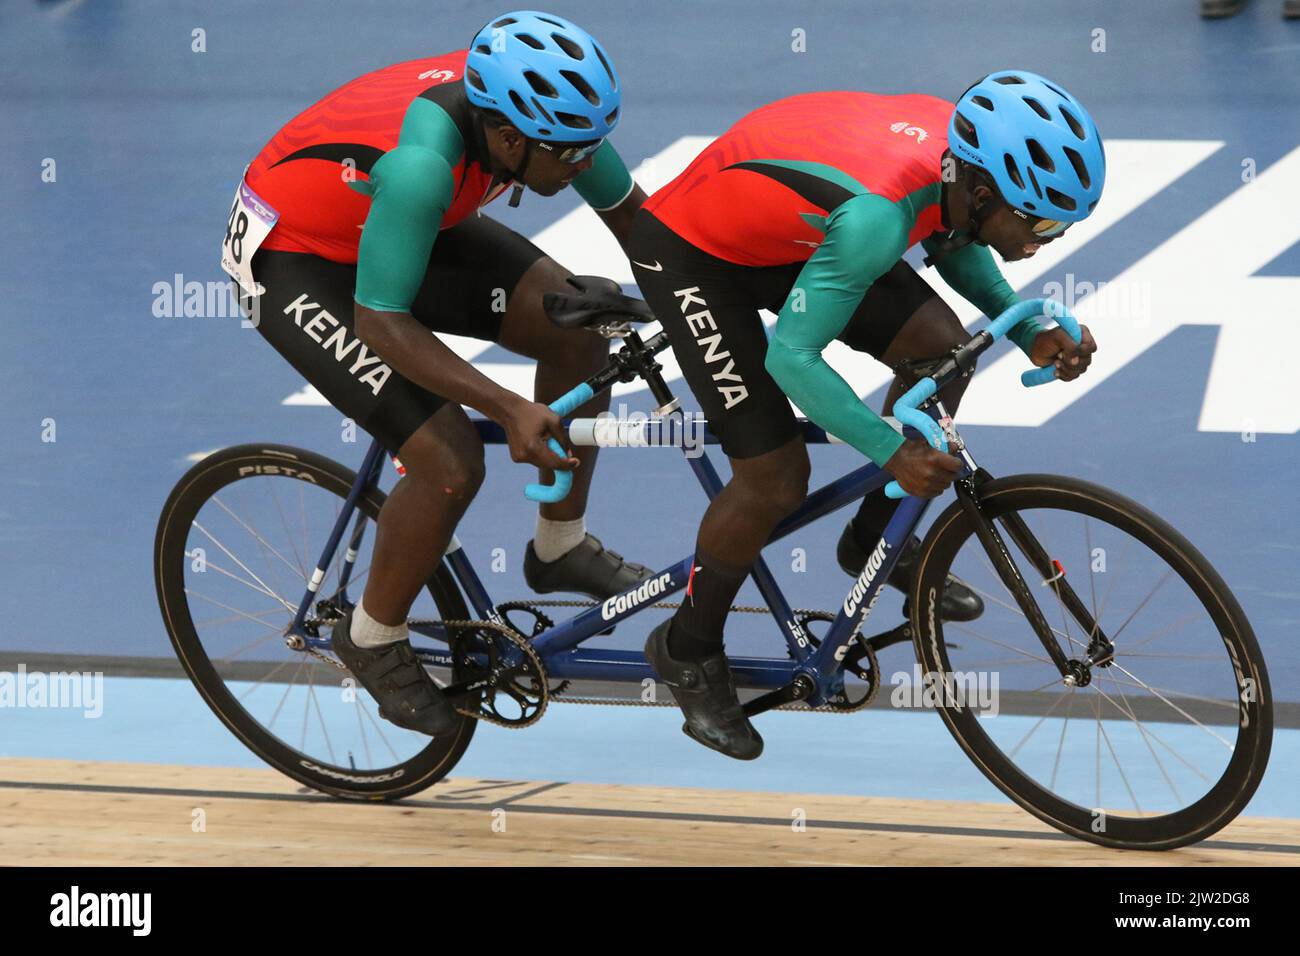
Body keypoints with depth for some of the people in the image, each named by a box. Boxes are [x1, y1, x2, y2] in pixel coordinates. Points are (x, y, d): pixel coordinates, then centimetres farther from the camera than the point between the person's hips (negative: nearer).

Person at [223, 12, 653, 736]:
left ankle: (562, 548, 12)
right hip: (292, 259, -7)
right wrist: (512, 410, -41)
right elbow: (383, 323, -36)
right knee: (452, 463, -18)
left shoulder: (534, 109, -18)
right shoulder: (420, 163, -40)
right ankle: (374, 639, 8)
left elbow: (631, 212, 0)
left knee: (577, 328, -8)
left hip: (385, 223, 7)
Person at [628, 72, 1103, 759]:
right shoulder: (878, 213, -40)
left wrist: (1029, 334, -5)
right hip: (692, 254, -8)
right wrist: (892, 453, -38)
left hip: (790, 234, 8)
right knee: (776, 477, -11)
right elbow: (790, 355, -34)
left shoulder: (965, 151, -16)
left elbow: (954, 246, 7)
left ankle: (876, 542, 15)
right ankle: (688, 651, 12)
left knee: (942, 349, -6)